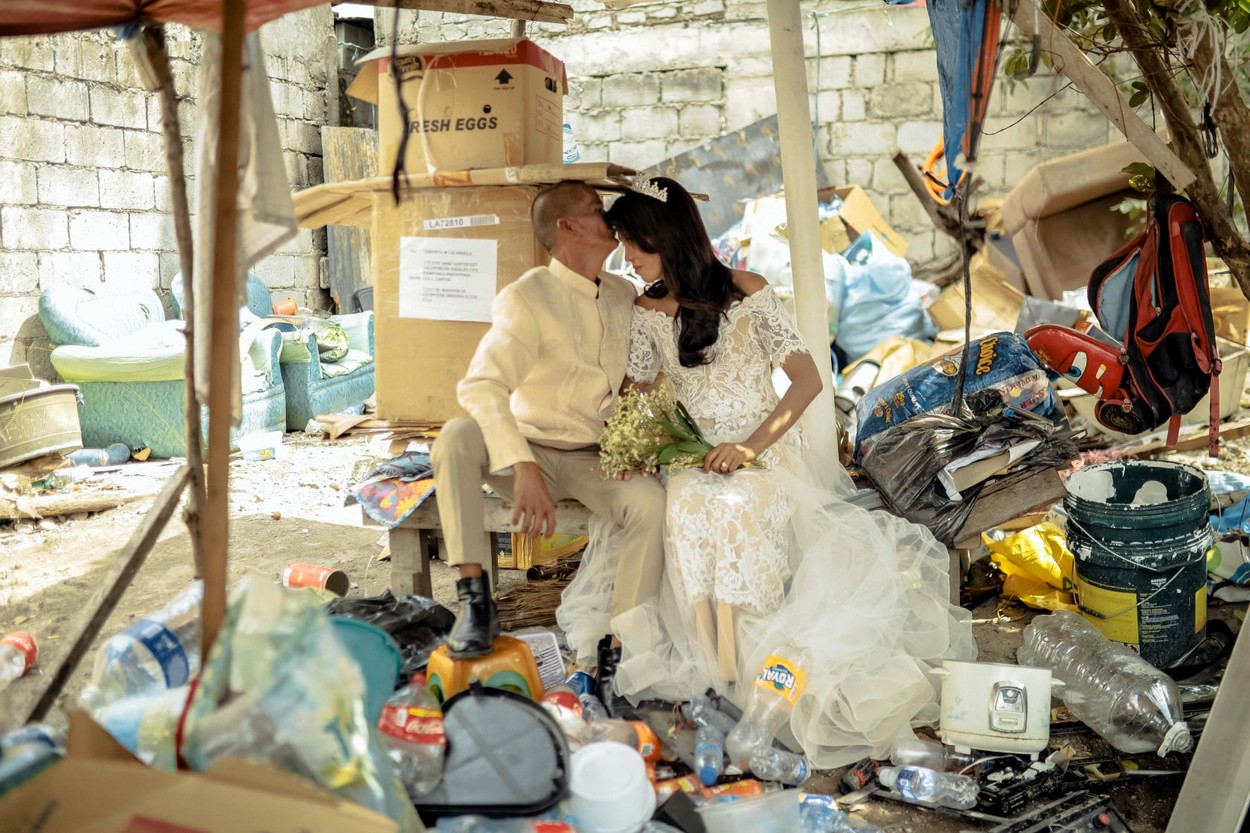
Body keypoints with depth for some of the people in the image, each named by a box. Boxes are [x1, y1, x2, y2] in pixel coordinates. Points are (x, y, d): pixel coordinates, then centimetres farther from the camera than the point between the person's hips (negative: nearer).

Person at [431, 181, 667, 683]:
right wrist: (523, 467, -42)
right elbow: (480, 386, -27)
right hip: (531, 454, -3)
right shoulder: (527, 297, -13)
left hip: (597, 461, 3)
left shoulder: (624, 295, 6)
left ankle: (620, 652, -19)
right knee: (456, 437, -32)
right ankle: (474, 599, -27)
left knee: (651, 502, -28)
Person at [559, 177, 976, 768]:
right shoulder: (646, 312, 8)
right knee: (685, 505, -33)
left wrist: (750, 447, -19)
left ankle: (736, 664, -26)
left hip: (766, 450, -3)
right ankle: (711, 661, -27)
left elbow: (806, 380, -8)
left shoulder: (745, 291, -5)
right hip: (692, 456, 3)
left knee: (737, 505, -36)